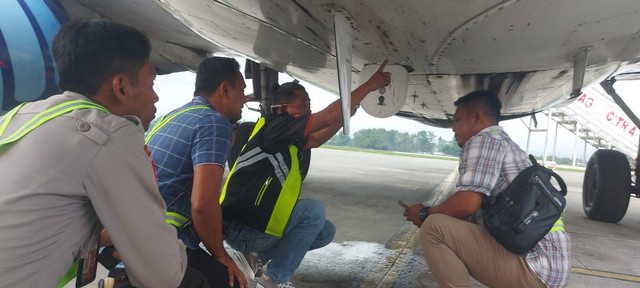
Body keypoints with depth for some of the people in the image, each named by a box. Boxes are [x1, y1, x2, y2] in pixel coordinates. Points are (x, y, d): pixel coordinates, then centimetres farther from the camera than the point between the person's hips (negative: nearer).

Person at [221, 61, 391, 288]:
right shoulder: (272, 128, -18)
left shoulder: (285, 139, 8)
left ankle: (261, 256, 10)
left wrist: (346, 115, 13)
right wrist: (369, 85, -18)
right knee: (314, 211, -16)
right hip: (242, 229, -9)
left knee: (326, 232, 10)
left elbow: (316, 140, 24)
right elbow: (328, 117, -23)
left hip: (255, 223, 9)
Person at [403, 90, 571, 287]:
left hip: (534, 266, -10)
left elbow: (467, 203, -21)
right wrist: (433, 213, 17)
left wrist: (425, 214, -3)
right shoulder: (507, 144, 21)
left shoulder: (485, 139, -9)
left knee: (433, 228, -16)